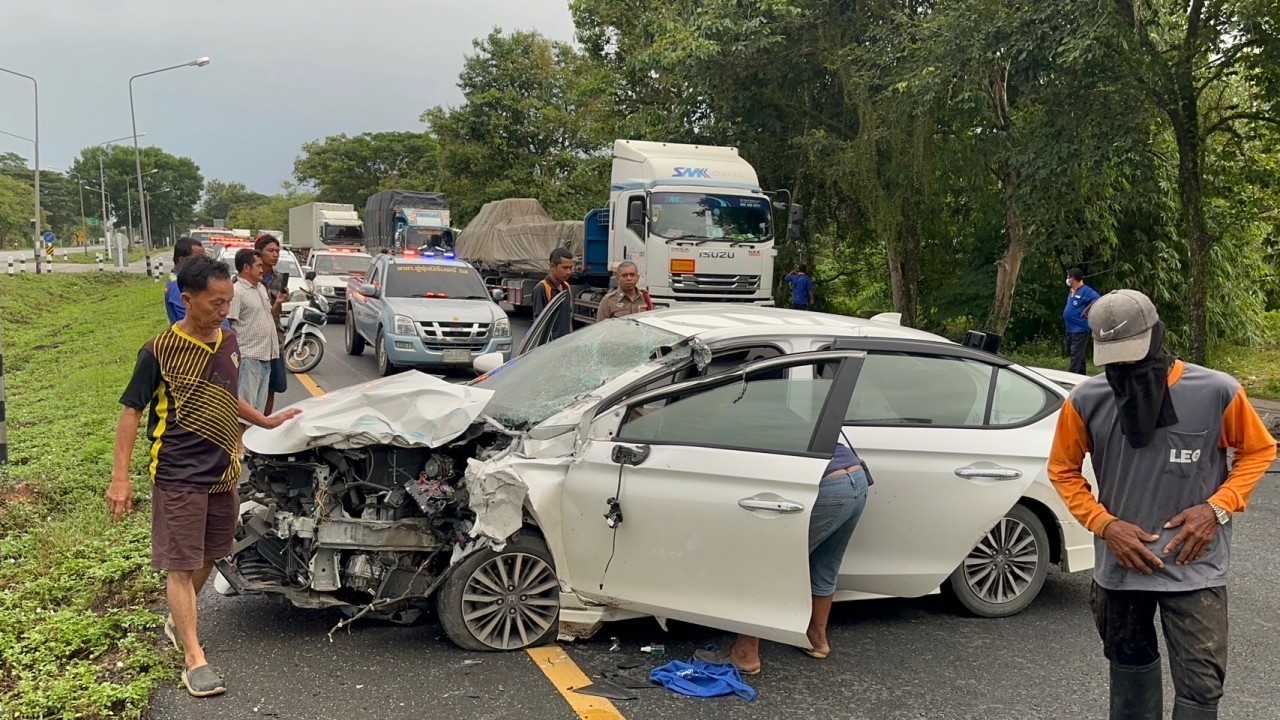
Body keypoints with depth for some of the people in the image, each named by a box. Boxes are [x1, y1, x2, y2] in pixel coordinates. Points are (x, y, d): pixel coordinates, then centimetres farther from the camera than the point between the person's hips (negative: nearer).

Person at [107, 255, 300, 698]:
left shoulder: (228, 343, 5)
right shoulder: (160, 350, -13)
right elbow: (131, 411, -9)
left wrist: (267, 422, 22)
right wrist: (120, 477, -13)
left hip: (223, 472, 6)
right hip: (178, 476, -6)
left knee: (207, 558, 17)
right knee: (181, 565, 0)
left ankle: (176, 622, 40)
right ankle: (194, 660, 6)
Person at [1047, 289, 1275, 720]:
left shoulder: (1218, 392, -13)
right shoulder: (1085, 400, -10)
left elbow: (1259, 450, 3)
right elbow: (1063, 470, 3)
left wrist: (1217, 508, -12)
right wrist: (1106, 525, -11)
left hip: (1194, 569, -2)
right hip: (1119, 568, 2)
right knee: (1130, 670, 20)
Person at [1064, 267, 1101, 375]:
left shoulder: (1085, 291, -14)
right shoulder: (1071, 291, 13)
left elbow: (1098, 300, -27)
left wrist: (1087, 311, -21)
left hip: (1080, 329, -10)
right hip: (1070, 329, 10)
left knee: (1076, 356, -10)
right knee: (1072, 354, 16)